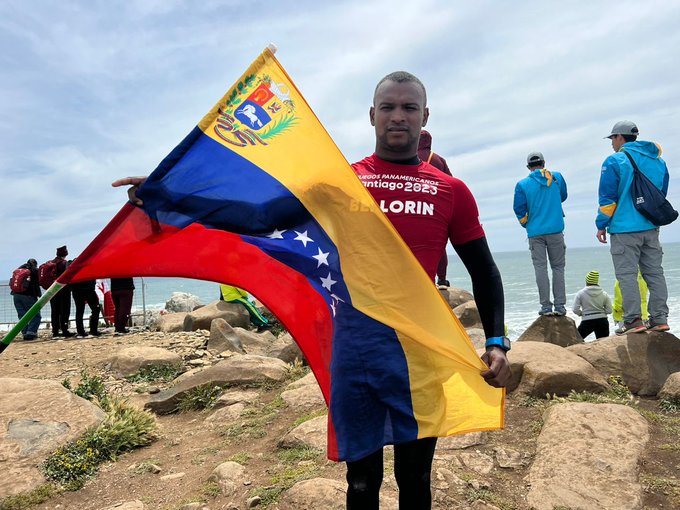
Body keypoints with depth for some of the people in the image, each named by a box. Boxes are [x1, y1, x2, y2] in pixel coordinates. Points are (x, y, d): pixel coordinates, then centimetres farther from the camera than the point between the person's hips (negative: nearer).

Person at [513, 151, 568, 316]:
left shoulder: (522, 184, -3)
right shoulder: (557, 177, 5)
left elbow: (519, 209, -4)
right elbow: (563, 197, 20)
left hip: (535, 233, -1)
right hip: (556, 230, 1)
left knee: (540, 268, 2)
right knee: (558, 267, 7)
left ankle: (546, 306, 1)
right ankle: (560, 305, 5)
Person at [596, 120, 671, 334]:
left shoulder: (614, 161, -7)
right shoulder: (658, 161, 15)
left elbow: (607, 197, -9)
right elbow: (662, 194, 22)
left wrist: (602, 224, -3)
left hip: (625, 229, -7)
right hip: (651, 228, 7)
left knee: (626, 273, -3)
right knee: (654, 272, 9)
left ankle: (633, 319, -5)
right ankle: (659, 318, 11)